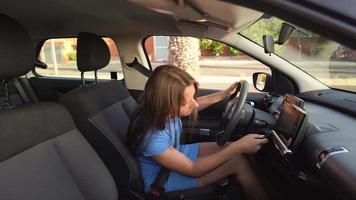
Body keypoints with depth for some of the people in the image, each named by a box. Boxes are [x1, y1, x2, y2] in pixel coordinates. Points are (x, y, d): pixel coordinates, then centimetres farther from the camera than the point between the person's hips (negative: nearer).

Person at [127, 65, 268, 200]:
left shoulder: (159, 109, -19)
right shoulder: (152, 137, -39)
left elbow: (195, 104, 6)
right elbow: (193, 170, -26)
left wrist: (225, 94, -2)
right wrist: (238, 147, -30)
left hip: (177, 153, 7)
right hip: (162, 180, -7)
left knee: (235, 152, -2)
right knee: (236, 161, -14)